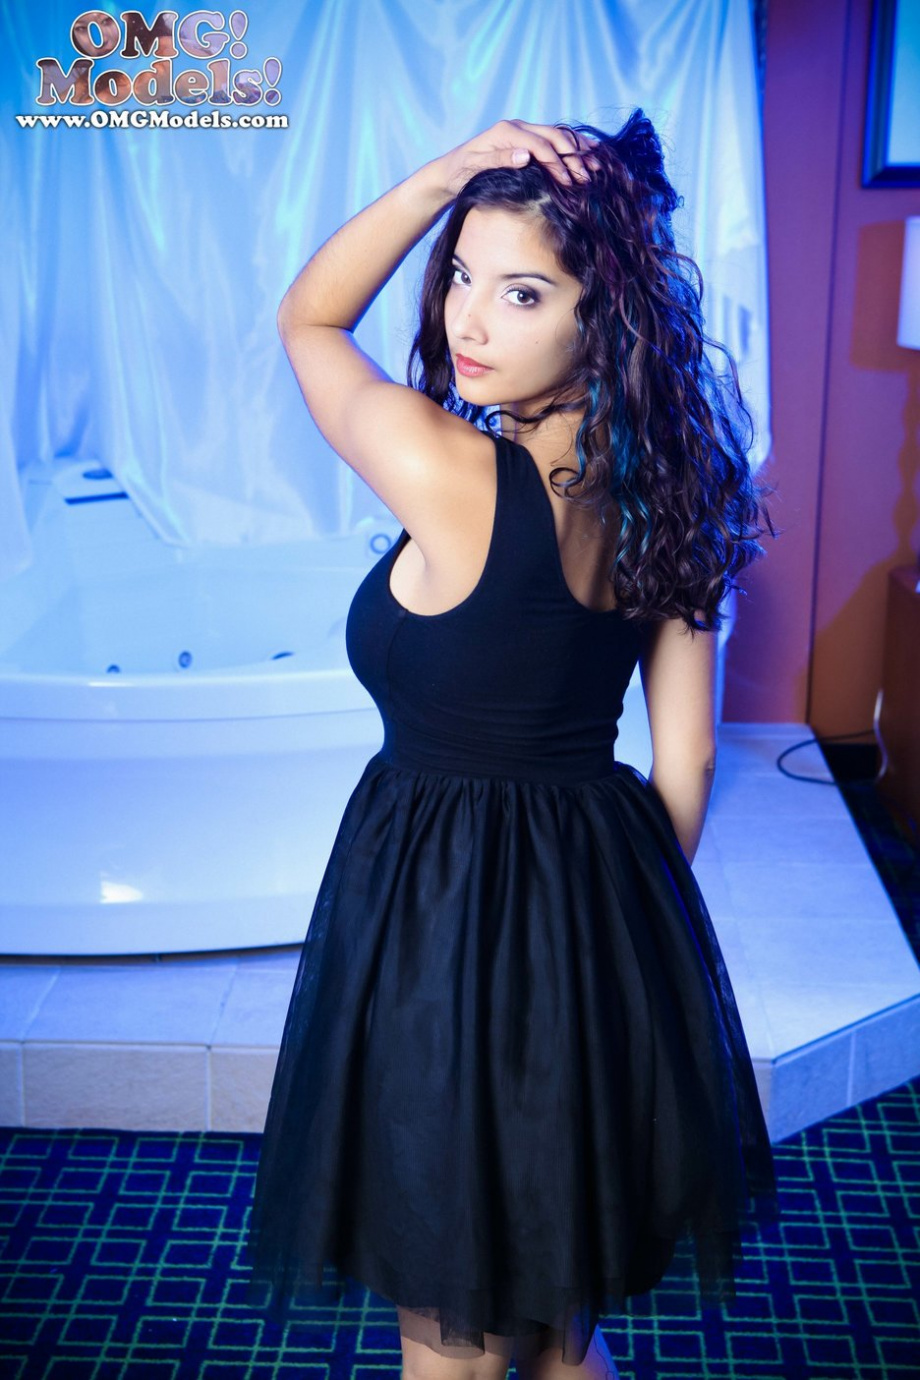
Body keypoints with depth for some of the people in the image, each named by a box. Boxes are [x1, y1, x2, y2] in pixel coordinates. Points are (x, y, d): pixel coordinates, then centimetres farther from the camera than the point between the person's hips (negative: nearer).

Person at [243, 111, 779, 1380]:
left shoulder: (450, 475, -24)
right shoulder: (663, 498, -3)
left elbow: (306, 319, -5)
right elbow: (685, 763, 3)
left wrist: (449, 168, -11)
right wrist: (637, 919, 16)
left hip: (446, 922, -7)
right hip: (607, 911, 7)